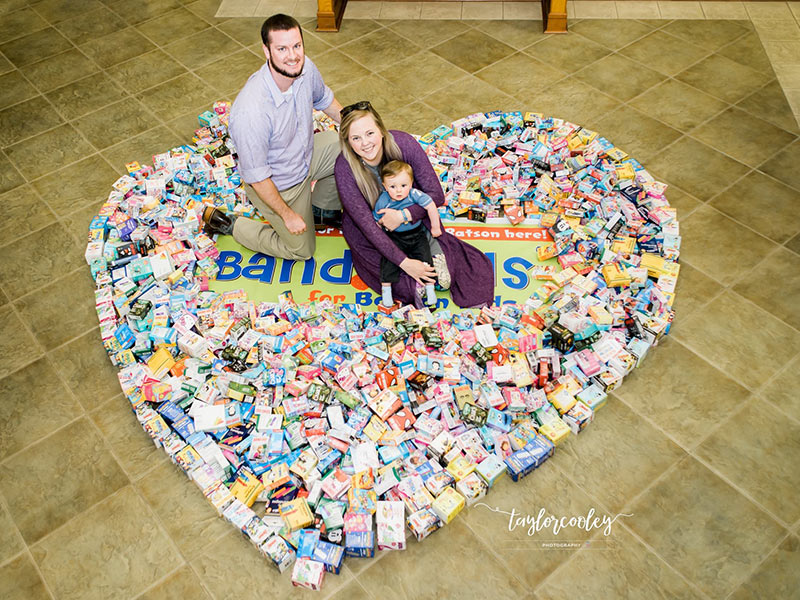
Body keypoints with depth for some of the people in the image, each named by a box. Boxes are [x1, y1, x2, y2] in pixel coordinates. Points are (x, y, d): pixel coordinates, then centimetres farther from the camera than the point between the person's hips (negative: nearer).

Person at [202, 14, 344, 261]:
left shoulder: (305, 68, -20)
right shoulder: (250, 111, -41)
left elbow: (324, 99, 6)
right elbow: (256, 176, -29)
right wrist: (288, 215, -19)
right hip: (277, 185, -6)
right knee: (301, 250, 10)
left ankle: (322, 208, 23)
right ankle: (227, 224, 24)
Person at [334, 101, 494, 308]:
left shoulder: (404, 143, -24)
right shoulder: (345, 168, -27)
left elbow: (436, 195, -17)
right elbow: (366, 223, -26)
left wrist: (403, 215, -31)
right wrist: (403, 262, -31)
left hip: (412, 212, 2)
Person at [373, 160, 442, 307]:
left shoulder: (414, 195, -23)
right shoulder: (382, 202, -17)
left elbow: (431, 207, -15)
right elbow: (377, 221, -1)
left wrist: (435, 227, -8)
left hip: (417, 233, 0)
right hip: (395, 236, 0)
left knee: (425, 257, -7)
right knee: (389, 258, -17)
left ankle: (429, 289, 7)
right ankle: (385, 289, -3)